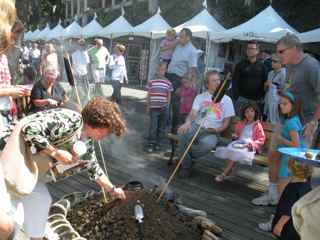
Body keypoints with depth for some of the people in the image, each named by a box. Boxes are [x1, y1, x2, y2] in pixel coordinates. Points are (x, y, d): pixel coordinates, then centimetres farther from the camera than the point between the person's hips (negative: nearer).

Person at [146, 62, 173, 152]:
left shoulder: (168, 83, 3)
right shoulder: (151, 82, 1)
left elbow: (169, 96, 9)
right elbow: (149, 95, 6)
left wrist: (167, 105, -2)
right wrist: (148, 106, 4)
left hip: (163, 108, 2)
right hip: (154, 108, -2)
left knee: (161, 127, 9)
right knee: (153, 127, -4)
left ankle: (157, 143, 23)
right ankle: (151, 144, 4)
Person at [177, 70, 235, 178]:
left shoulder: (226, 100, 10)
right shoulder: (200, 97, 13)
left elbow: (226, 122, 10)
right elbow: (193, 113, -2)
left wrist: (217, 130, -12)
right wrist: (188, 122, -26)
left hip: (212, 132, -1)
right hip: (196, 126, 2)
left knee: (208, 143, -38)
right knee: (182, 131, -33)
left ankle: (187, 156, -8)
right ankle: (186, 166, -14)